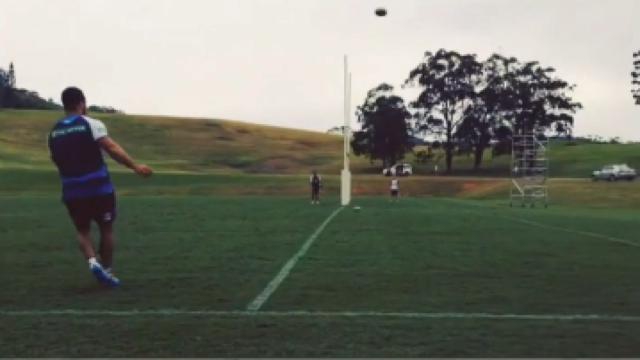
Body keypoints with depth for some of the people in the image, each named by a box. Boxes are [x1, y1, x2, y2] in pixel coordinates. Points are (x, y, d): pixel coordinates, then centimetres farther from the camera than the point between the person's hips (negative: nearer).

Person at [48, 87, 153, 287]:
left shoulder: (54, 132, 8)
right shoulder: (91, 124, -8)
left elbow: (56, 160, 17)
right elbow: (112, 148, -16)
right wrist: (135, 167, -15)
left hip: (72, 190, 4)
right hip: (99, 187, -3)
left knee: (82, 231, 17)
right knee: (106, 229, 12)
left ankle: (92, 262, -7)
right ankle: (107, 271, 18)